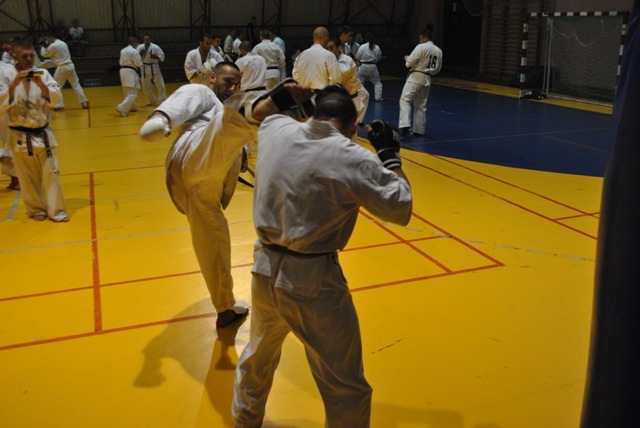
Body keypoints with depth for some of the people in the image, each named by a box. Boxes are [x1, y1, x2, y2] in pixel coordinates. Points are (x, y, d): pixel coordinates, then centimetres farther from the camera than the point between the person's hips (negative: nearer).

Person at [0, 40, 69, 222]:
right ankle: (36, 210, 25)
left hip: (43, 133, 1)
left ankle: (57, 211, 12)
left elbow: (56, 98, -7)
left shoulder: (42, 73, 0)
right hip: (20, 136, -1)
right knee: (28, 178, 9)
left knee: (51, 173, 3)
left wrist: (41, 84, -22)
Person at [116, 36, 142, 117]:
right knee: (133, 94, -8)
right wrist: (141, 61, 8)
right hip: (130, 72, -8)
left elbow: (121, 62, 15)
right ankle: (122, 108, -21)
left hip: (123, 70, 8)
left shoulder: (123, 50, 12)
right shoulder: (134, 51, -11)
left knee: (128, 92, 21)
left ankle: (132, 107, 36)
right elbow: (138, 63, -12)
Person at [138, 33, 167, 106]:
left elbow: (162, 56, -6)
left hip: (154, 68, -3)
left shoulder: (155, 47, -9)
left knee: (160, 85, -1)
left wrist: (155, 57, -23)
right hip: (145, 68, 3)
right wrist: (140, 54, -17)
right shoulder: (140, 47, 0)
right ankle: (151, 100, 28)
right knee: (146, 86, 10)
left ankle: (162, 100, 14)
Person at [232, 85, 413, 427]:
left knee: (258, 354, 33)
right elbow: (400, 208, -4)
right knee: (347, 390, 11)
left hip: (265, 270, 7)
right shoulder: (355, 159, -16)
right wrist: (390, 155, 4)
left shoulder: (276, 130, -2)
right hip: (312, 282, -6)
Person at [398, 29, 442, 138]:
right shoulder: (438, 51, 11)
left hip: (416, 77, -7)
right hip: (427, 79, 7)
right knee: (421, 105, 15)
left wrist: (407, 58, 7)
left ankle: (405, 126, -29)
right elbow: (437, 68, 16)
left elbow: (410, 62, -14)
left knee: (405, 100, -11)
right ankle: (419, 130, 19)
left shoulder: (421, 47, -10)